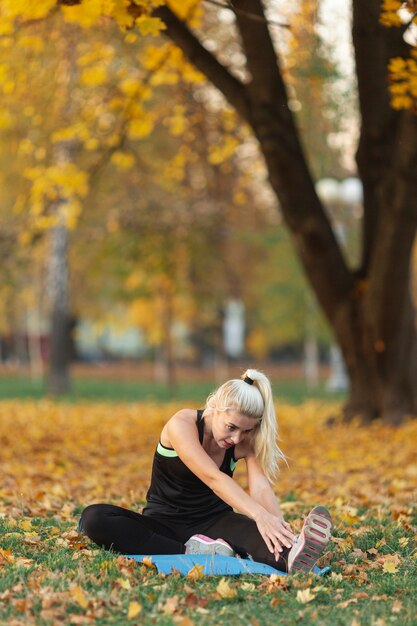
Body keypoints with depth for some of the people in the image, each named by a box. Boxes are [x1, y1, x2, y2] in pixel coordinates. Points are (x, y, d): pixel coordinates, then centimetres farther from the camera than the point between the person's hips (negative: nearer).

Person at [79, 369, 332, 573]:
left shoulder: (245, 441, -7)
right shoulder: (182, 424, -20)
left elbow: (260, 486, -23)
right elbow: (212, 477, -34)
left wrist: (279, 525, -46)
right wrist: (260, 515, -49)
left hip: (212, 523, 2)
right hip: (165, 524, -1)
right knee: (94, 518, -32)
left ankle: (292, 557, -69)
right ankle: (191, 553, -43)